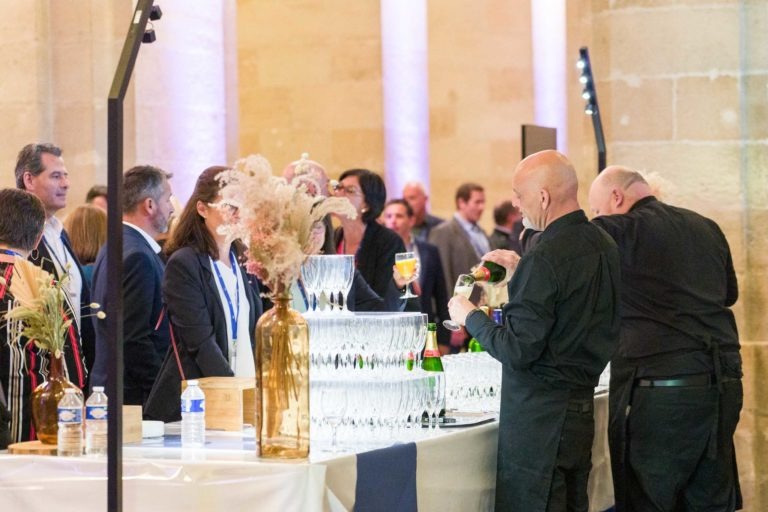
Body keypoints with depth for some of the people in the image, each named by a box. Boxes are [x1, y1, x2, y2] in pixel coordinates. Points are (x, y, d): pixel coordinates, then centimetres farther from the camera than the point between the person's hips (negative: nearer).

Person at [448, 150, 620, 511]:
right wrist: (522, 273, 20)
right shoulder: (603, 246, 8)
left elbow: (517, 351, -19)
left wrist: (469, 317, -4)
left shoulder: (545, 259, -19)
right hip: (582, 405, 9)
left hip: (539, 413, -9)